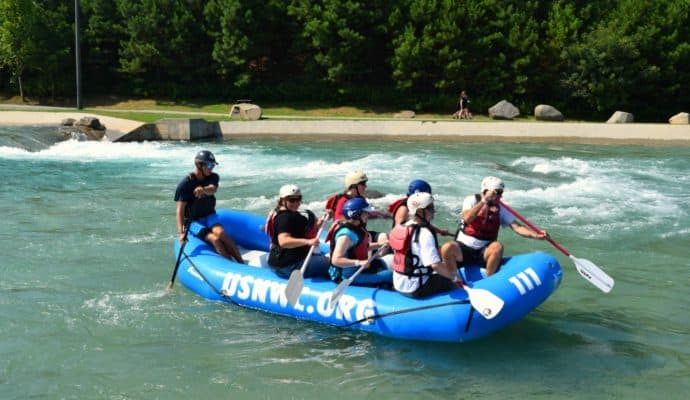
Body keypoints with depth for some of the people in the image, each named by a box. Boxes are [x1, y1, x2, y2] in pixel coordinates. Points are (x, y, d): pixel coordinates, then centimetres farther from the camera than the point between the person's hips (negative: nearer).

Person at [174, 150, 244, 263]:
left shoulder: (213, 177, -1)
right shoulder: (185, 184, -14)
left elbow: (212, 190, -26)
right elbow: (180, 210, -21)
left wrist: (203, 190, -51)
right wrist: (181, 232, -35)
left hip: (209, 216, 3)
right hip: (193, 221, -3)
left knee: (220, 232, -28)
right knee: (215, 239, -27)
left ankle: (241, 263, -32)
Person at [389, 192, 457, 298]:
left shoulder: (400, 228, 5)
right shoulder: (424, 234, -22)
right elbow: (435, 264, -30)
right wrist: (451, 274, -13)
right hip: (416, 290, -9)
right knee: (451, 283, 3)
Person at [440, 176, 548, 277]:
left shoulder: (500, 209, 5)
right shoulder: (471, 200, -2)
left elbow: (516, 227, -4)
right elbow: (467, 219, -21)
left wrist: (536, 235, -21)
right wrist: (484, 201, -24)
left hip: (483, 252, 2)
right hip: (463, 249, -2)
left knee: (497, 246, -30)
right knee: (448, 247, -34)